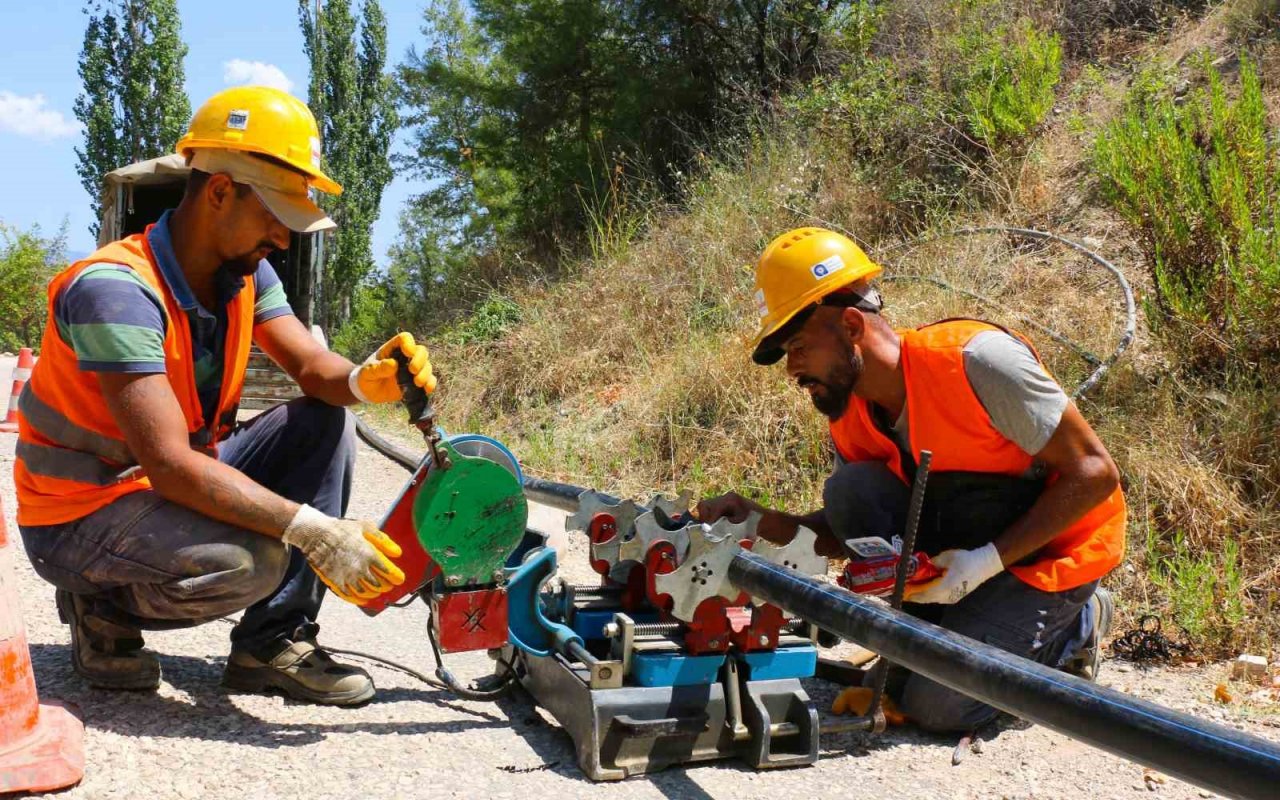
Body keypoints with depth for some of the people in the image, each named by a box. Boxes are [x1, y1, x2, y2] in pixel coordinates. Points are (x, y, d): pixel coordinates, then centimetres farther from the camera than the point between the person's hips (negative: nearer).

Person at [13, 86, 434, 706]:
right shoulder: (116, 290, -29)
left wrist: (365, 380, -34)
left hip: (181, 481, 9)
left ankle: (272, 644, -7)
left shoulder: (245, 274, -2)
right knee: (250, 561, -34)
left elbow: (314, 369, -8)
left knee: (324, 422, -6)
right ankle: (104, 605, -1)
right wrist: (313, 530, -39)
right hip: (80, 513, -8)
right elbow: (170, 463, -34)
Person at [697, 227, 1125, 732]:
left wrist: (987, 560, -26)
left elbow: (1095, 474, -22)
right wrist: (763, 523, -14)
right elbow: (853, 532, 4)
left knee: (937, 705, -18)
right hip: (962, 544, 6)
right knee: (851, 489, -19)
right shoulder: (849, 416, -6)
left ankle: (1068, 635, 8)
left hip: (1053, 549, -6)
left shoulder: (975, 359, -28)